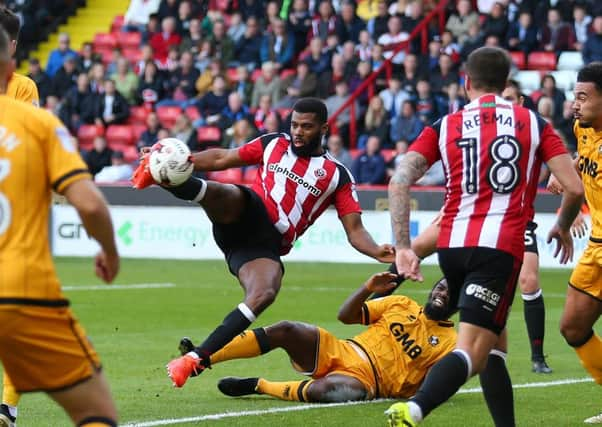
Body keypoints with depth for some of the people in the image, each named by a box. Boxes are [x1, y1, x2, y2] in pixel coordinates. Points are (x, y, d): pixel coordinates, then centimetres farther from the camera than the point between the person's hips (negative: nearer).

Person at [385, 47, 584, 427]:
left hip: (452, 246, 4)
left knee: (495, 343, 22)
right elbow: (575, 189, 1)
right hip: (502, 247, -4)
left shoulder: (444, 127, 11)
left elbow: (399, 181, -3)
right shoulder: (534, 124, 8)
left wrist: (403, 248, -4)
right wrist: (563, 227, 22)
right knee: (472, 352, -13)